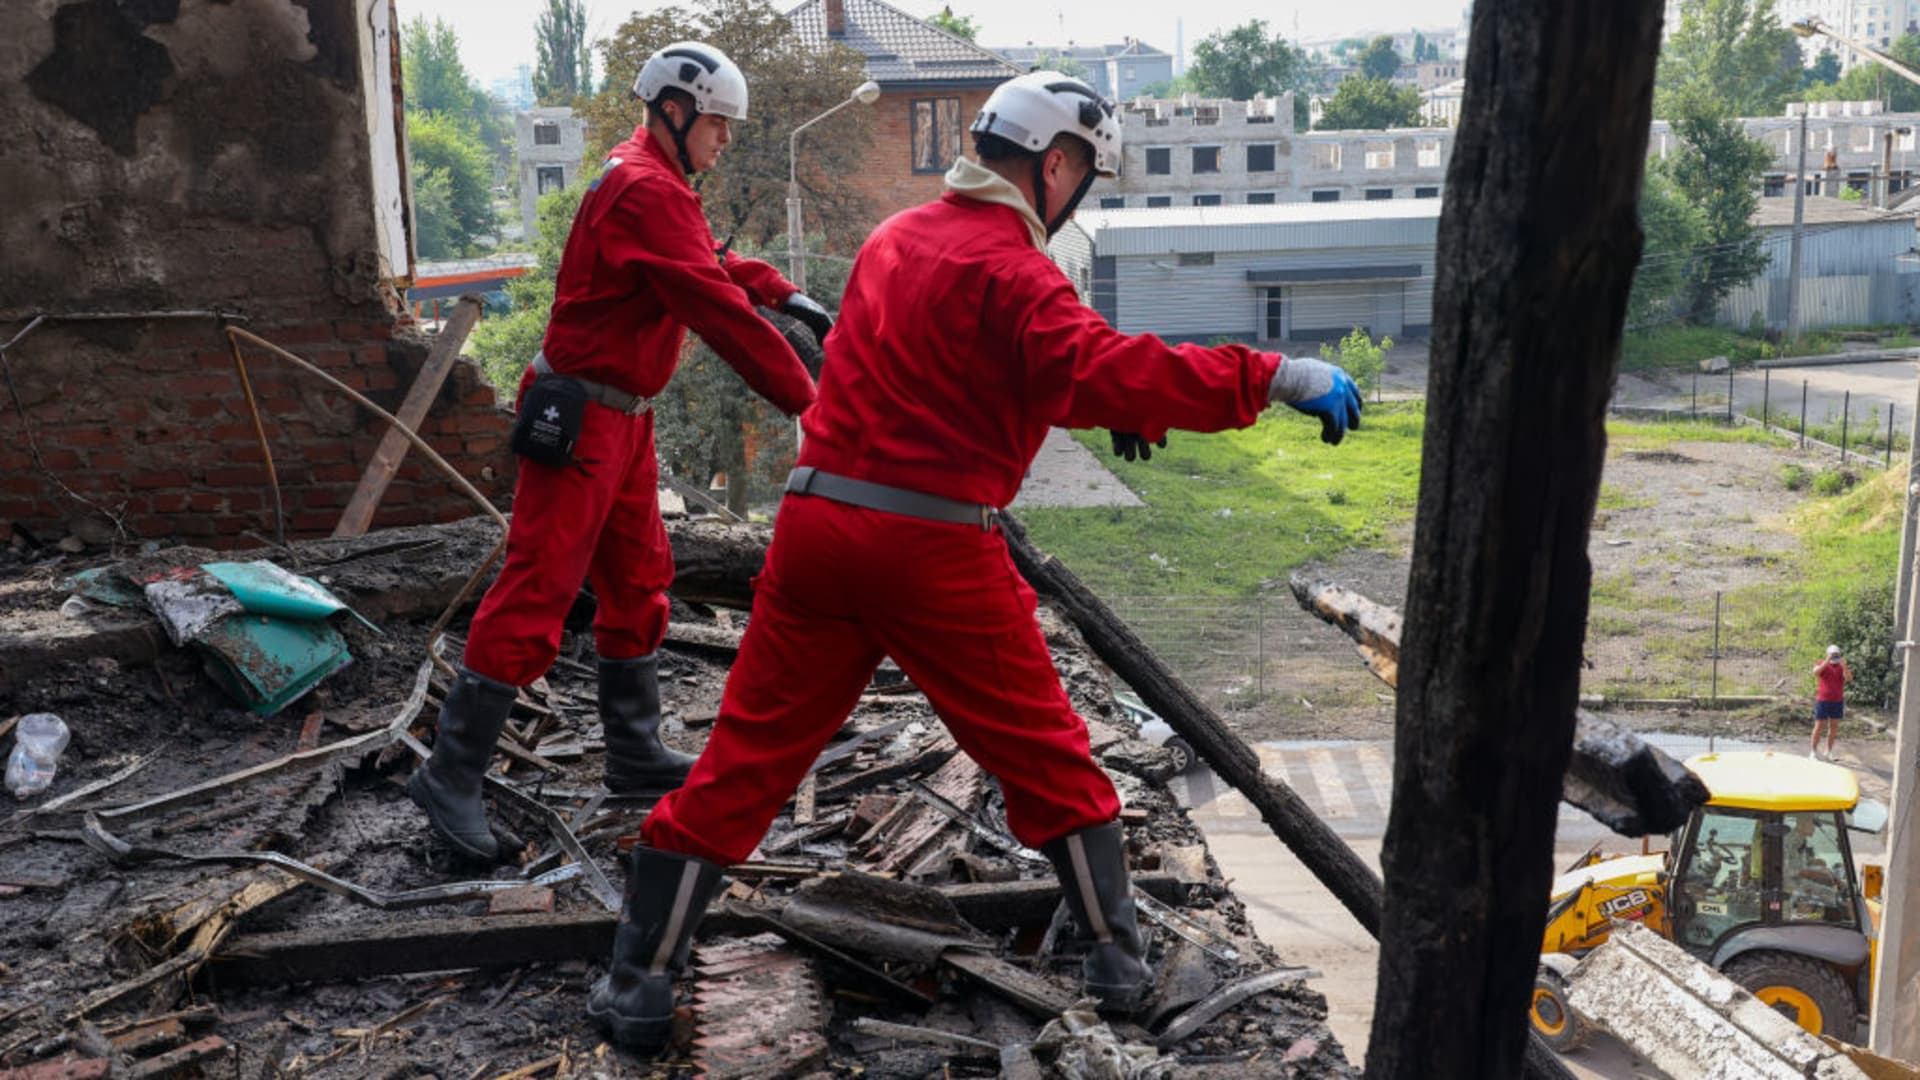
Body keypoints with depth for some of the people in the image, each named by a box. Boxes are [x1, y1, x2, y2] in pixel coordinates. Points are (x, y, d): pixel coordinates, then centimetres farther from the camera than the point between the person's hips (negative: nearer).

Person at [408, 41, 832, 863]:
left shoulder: (651, 180, 14)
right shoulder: (647, 191, -18)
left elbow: (711, 263, 25)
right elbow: (716, 308, -23)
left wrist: (785, 295, 9)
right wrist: (804, 398, -19)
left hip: (621, 417, 11)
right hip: (580, 417, -11)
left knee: (638, 580, 15)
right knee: (536, 593, -8)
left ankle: (635, 754, 26)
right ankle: (451, 777, 1)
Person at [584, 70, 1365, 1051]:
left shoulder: (895, 237, 17)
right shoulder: (1007, 268, -9)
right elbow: (1109, 372, -23)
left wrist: (1111, 399, 16)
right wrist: (1274, 377, -19)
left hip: (817, 523, 7)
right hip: (935, 551, -6)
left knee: (743, 760, 11)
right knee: (1046, 758, 12)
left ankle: (637, 987, 17)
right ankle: (1115, 961, 23)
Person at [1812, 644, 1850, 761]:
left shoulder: (1842, 667, 2)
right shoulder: (1821, 664, -4)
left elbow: (1849, 679, -15)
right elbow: (1815, 672, -25)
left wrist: (1844, 666, -30)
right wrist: (1827, 661, -34)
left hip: (1837, 702, 3)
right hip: (1822, 701, -3)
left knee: (1833, 727, 8)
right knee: (1818, 726, -2)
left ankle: (1829, 751, 18)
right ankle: (1813, 751, 6)